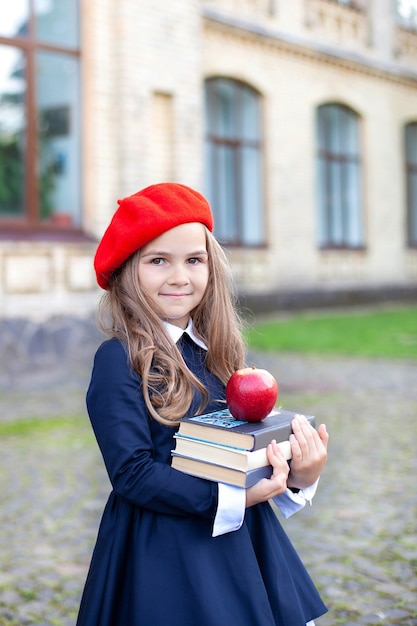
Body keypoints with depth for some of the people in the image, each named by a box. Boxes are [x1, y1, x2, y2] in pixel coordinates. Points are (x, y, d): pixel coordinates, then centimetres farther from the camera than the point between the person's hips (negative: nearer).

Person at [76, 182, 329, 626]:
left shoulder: (215, 351, 3)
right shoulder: (120, 358, -15)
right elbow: (132, 473, -18)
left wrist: (299, 476, -11)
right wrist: (228, 498, -23)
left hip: (241, 537, 6)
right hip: (164, 553, -6)